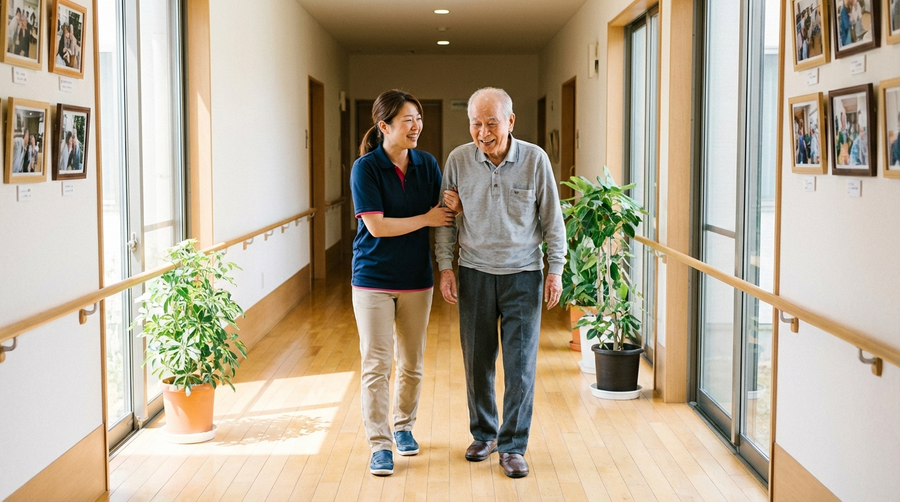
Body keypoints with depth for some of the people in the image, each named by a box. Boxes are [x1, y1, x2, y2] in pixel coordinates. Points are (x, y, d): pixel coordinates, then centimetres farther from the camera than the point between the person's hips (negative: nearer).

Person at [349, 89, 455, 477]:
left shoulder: (427, 165, 2)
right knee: (376, 364, -1)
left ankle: (403, 426, 33)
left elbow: (444, 217, 7)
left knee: (412, 363, 13)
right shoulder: (365, 168, -11)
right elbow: (377, 226, -17)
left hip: (417, 278, 4)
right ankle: (379, 445, 7)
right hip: (374, 279, -4)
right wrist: (426, 218, -13)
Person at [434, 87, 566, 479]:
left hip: (523, 274, -1)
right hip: (475, 274, 2)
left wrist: (556, 270, -3)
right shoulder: (458, 160, -3)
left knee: (521, 363, -1)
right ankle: (483, 435, 28)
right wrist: (445, 266, 0)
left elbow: (552, 219, 0)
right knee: (477, 361, 9)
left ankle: (513, 446, 11)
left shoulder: (535, 159, -7)